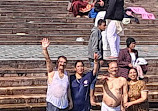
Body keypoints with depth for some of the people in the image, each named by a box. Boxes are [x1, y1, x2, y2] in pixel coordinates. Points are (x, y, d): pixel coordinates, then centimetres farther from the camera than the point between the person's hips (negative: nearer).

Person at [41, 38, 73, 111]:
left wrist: (70, 100, 19)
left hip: (64, 105, 4)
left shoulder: (66, 74, 7)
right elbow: (48, 60, -19)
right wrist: (44, 49, -33)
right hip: (52, 104, -4)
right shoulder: (52, 73, -4)